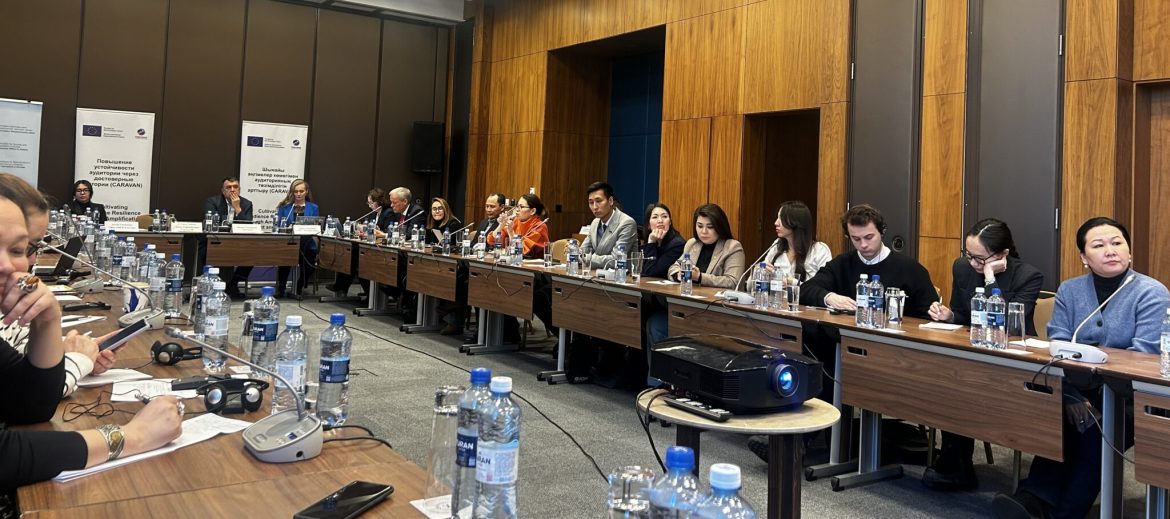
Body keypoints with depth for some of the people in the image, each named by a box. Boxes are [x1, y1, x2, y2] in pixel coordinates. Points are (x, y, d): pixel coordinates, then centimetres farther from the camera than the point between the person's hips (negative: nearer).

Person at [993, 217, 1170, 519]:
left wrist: (1091, 398, -25)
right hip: (1077, 390, 3)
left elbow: (1142, 355, -15)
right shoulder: (1069, 290, 9)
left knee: (1096, 428, -32)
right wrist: (1072, 396, -19)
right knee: (1059, 416, -30)